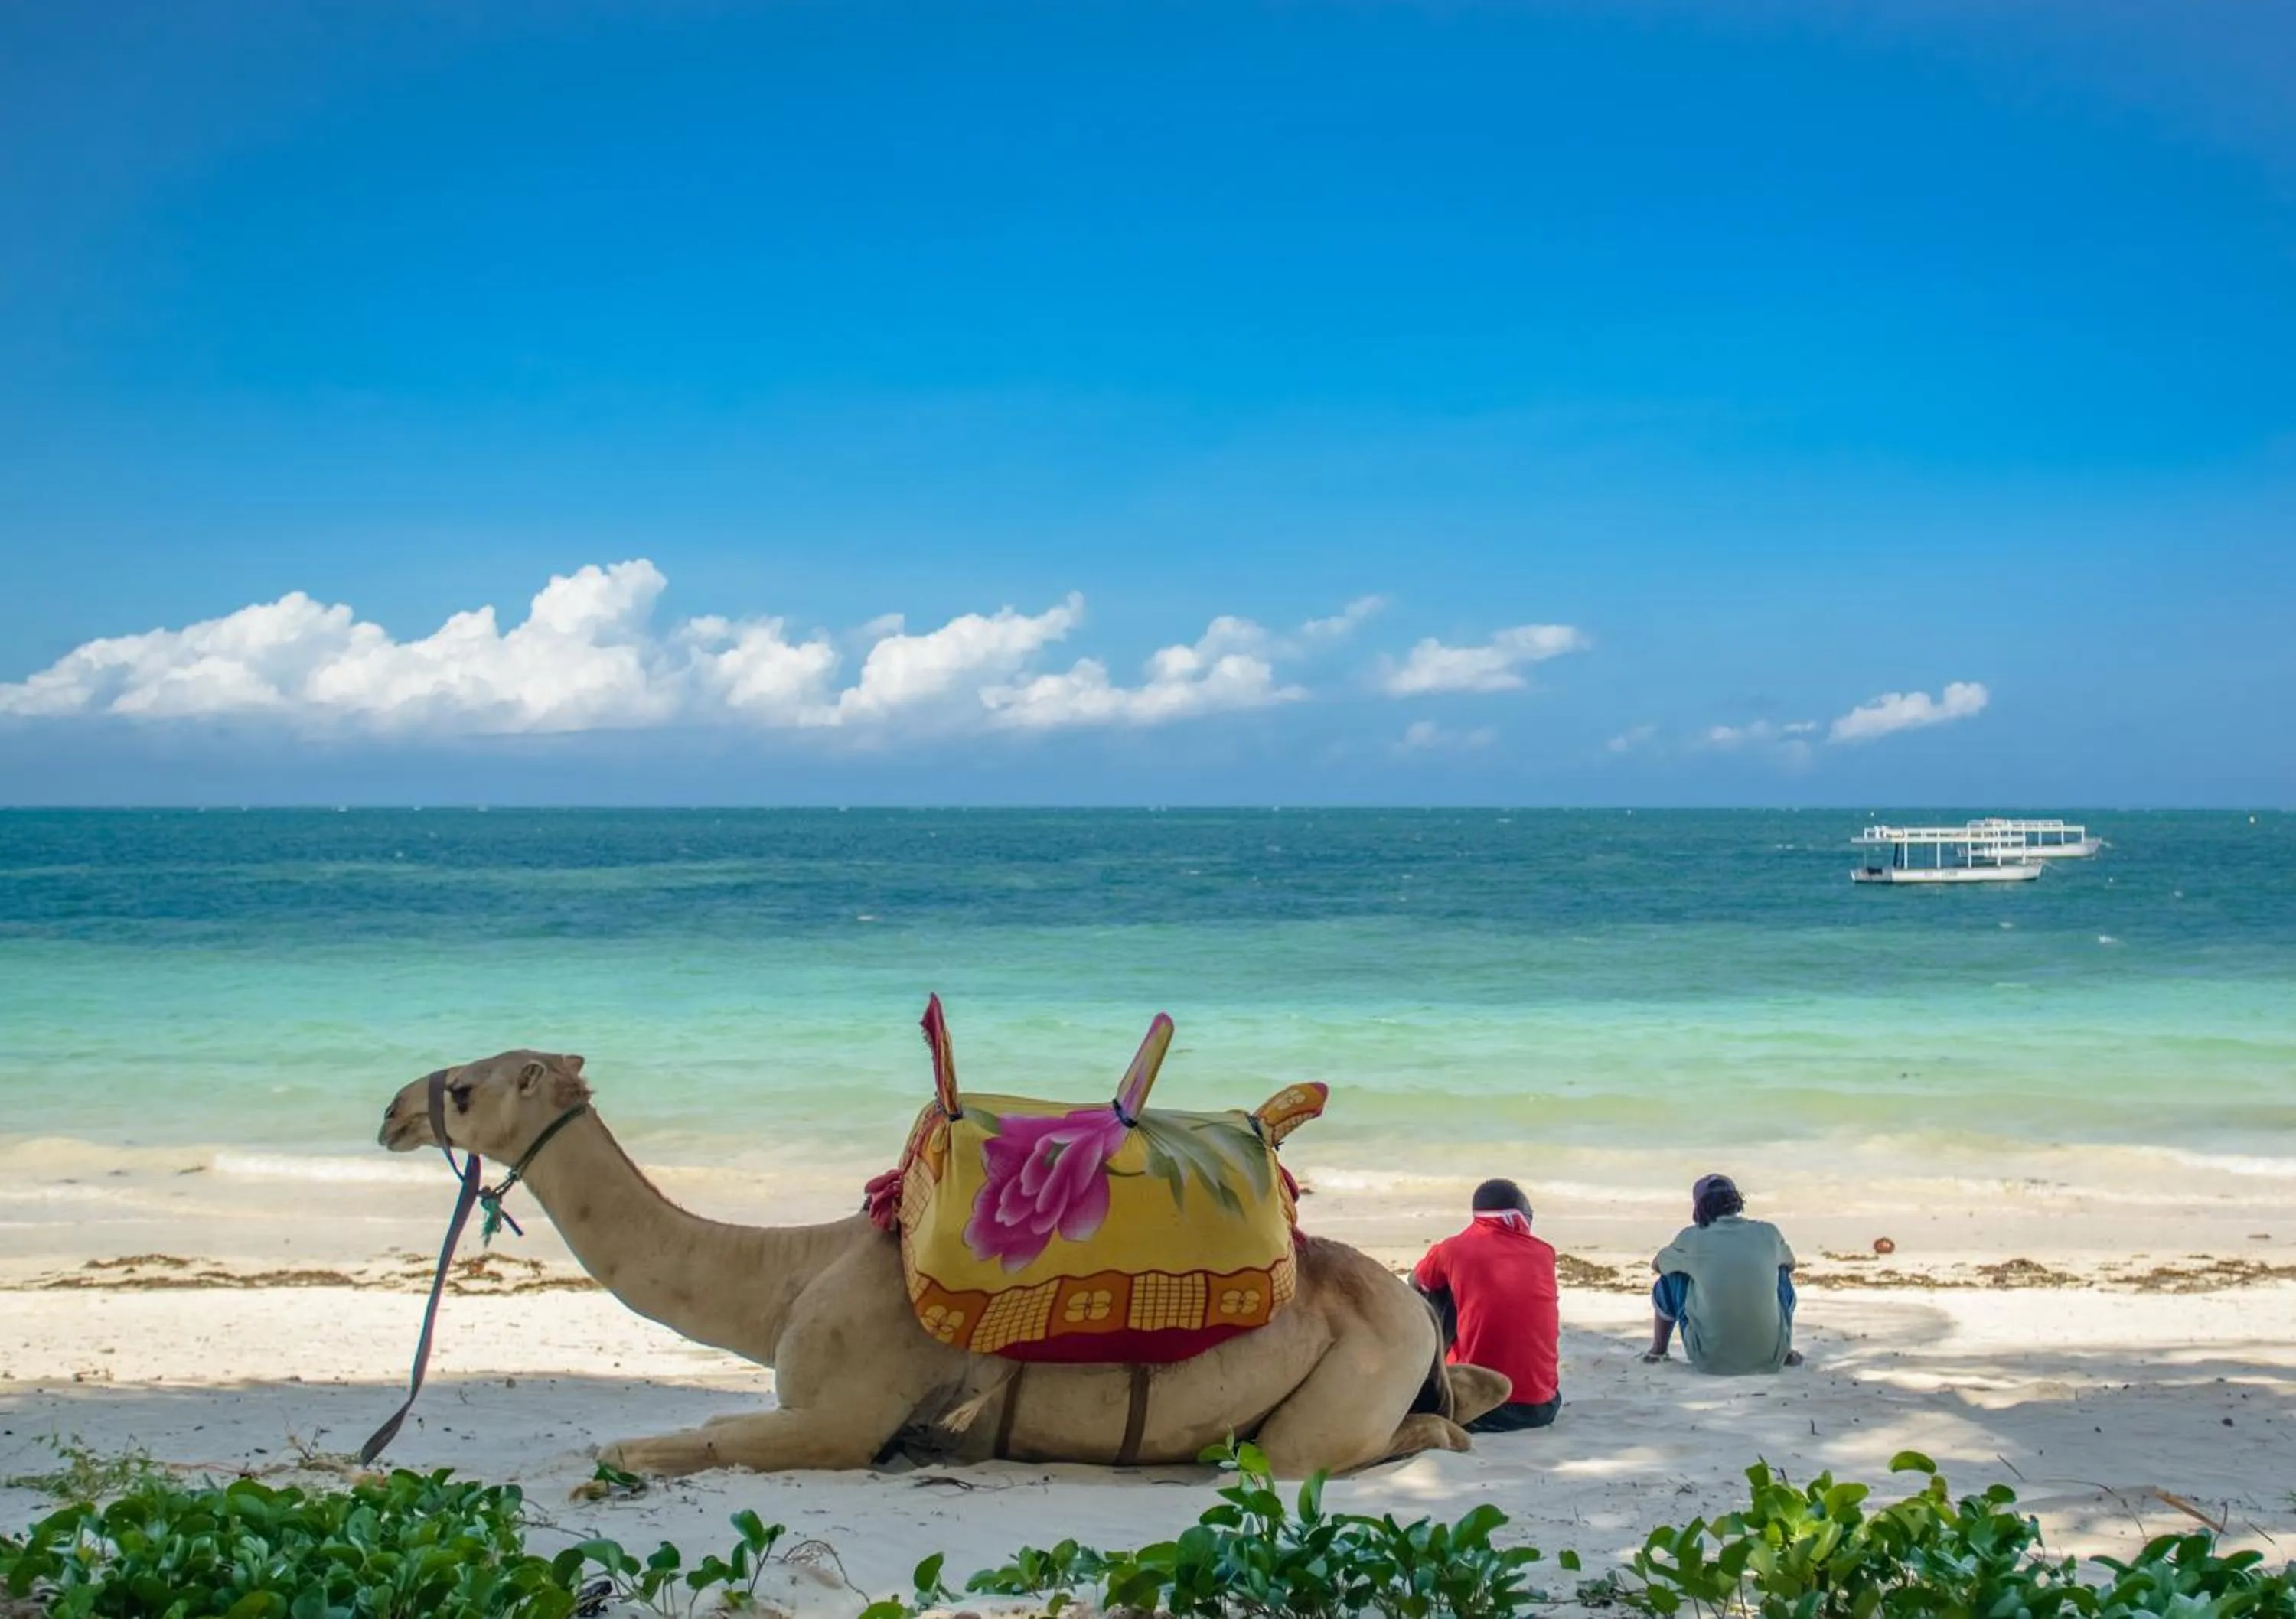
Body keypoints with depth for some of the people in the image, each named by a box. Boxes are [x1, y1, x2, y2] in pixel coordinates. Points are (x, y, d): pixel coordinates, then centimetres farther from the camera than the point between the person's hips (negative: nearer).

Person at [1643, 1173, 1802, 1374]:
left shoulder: (1691, 1238, -5)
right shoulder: (1768, 1233, 0)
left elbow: (1656, 1265, 17)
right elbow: (1790, 1263, 24)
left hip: (1711, 1359, -2)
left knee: (1670, 1277, 19)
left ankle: (1658, 1350, 34)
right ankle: (1786, 1352, 30)